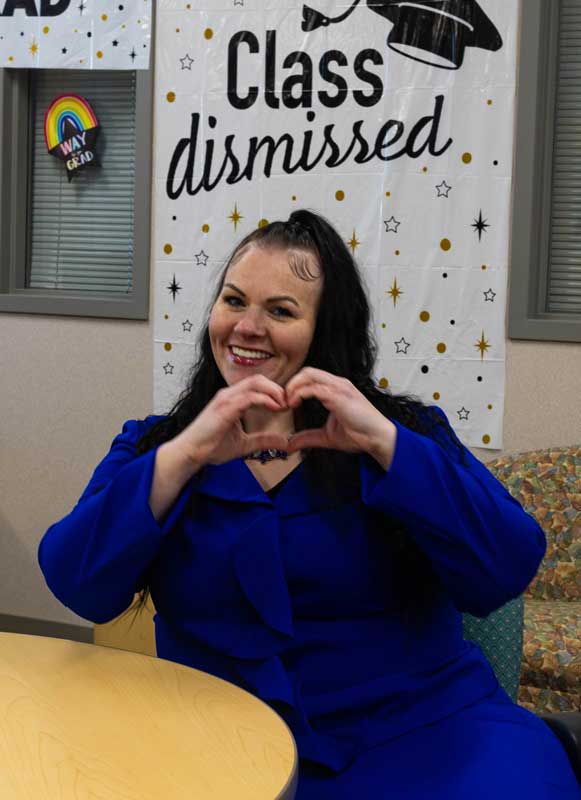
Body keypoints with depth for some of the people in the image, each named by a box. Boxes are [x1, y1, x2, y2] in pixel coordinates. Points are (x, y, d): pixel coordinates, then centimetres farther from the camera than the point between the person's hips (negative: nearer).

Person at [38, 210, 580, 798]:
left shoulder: (403, 435, 7)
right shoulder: (152, 446, 10)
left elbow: (505, 573, -8)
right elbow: (77, 585, -6)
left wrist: (383, 443, -17)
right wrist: (185, 456, -16)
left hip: (412, 732, -1)